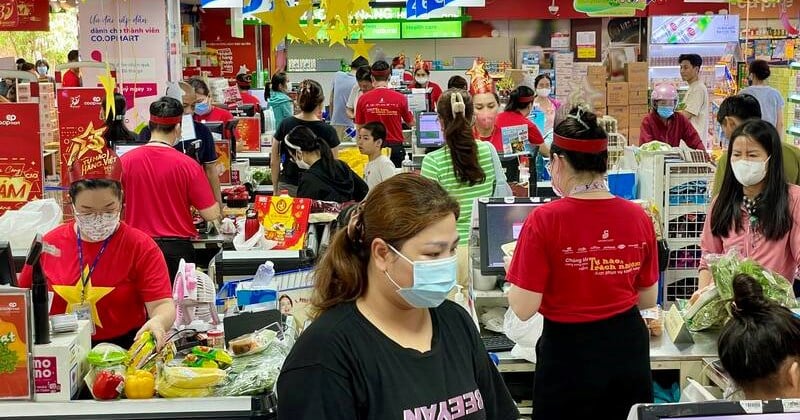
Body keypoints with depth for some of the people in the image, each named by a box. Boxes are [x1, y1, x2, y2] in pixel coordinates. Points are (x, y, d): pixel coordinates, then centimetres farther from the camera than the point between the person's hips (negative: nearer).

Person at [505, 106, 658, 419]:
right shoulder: (638, 217, -4)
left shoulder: (545, 220, -17)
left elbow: (524, 309, -14)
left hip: (569, 352, -3)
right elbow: (648, 299, 7)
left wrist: (513, 271, 5)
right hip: (628, 347, 4)